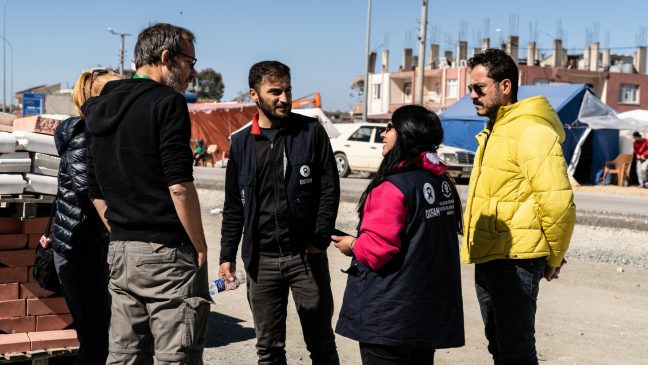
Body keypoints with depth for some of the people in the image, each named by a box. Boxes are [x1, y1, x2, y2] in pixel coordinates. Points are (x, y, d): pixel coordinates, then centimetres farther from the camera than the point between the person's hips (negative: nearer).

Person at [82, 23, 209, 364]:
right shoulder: (167, 102, -10)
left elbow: (96, 192, 16)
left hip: (120, 254, 8)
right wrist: (201, 247, -9)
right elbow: (179, 186, -17)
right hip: (167, 253, -8)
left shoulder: (99, 111, 14)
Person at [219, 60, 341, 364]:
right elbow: (234, 206, 9)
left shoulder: (311, 132, -2)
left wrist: (319, 240, -9)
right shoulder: (242, 142, 6)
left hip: (306, 256, -2)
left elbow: (330, 190, -3)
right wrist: (227, 254, 4)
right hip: (261, 260, 2)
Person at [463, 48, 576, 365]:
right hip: (488, 259, 10)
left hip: (514, 262, -10)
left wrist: (554, 259, -10)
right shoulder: (494, 130, 16)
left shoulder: (531, 131, -16)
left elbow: (558, 202, -20)